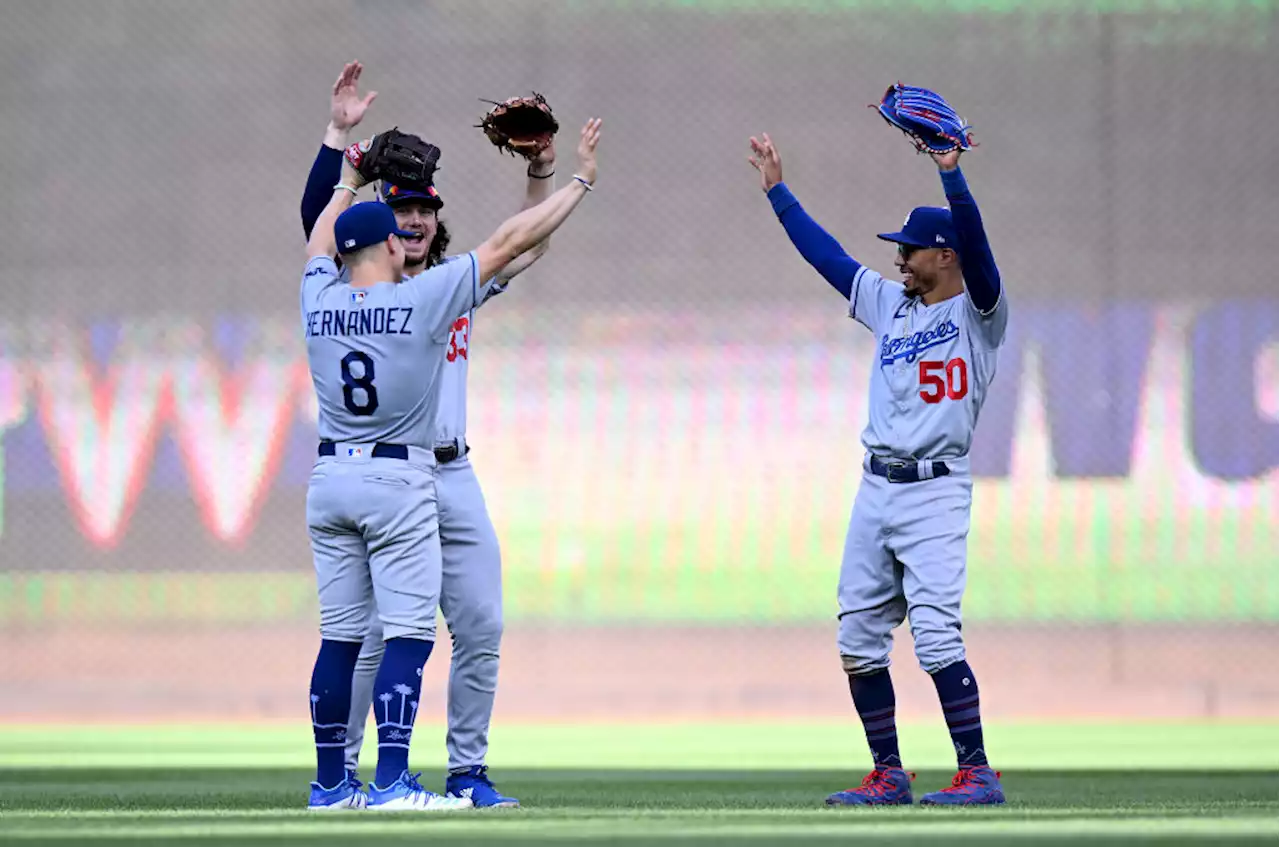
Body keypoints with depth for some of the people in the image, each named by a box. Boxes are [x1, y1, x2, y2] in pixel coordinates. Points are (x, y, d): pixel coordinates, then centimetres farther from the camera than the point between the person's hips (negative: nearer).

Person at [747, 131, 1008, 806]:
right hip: (875, 490, 8)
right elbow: (826, 254, 22)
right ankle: (888, 775, 13)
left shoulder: (978, 312, -3)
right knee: (858, 640, 6)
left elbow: (975, 244, -21)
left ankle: (978, 773, -15)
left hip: (935, 491, -8)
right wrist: (777, 190, 21)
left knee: (936, 636, -17)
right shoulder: (890, 305, 16)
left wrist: (951, 173, -33)